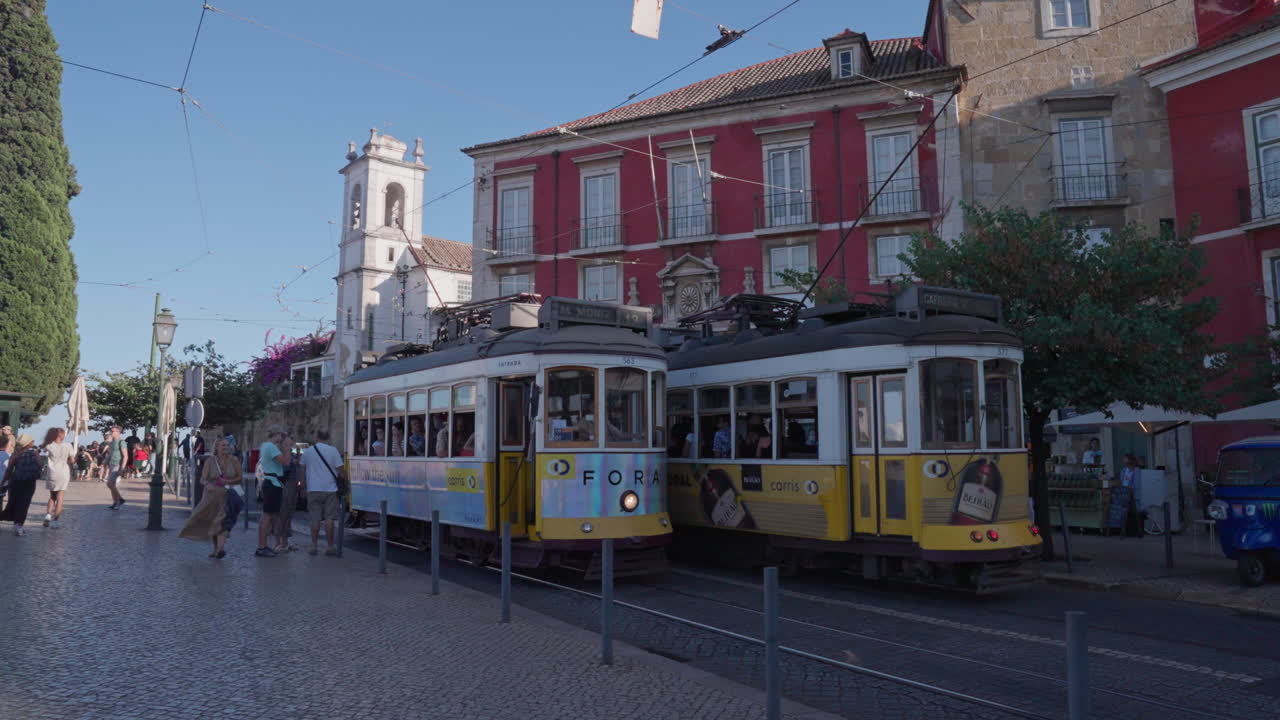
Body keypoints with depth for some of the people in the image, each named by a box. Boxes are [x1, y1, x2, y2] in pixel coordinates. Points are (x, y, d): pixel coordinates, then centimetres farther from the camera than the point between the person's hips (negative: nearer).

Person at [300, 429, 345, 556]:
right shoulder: (333, 451, -4)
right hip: (329, 489, -2)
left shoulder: (308, 451, 5)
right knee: (329, 519, 1)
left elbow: (303, 470, 14)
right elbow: (340, 470, -5)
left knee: (315, 519, 8)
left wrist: (304, 484, 27)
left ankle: (314, 546, 10)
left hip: (313, 489, 2)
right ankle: (330, 546, 4)